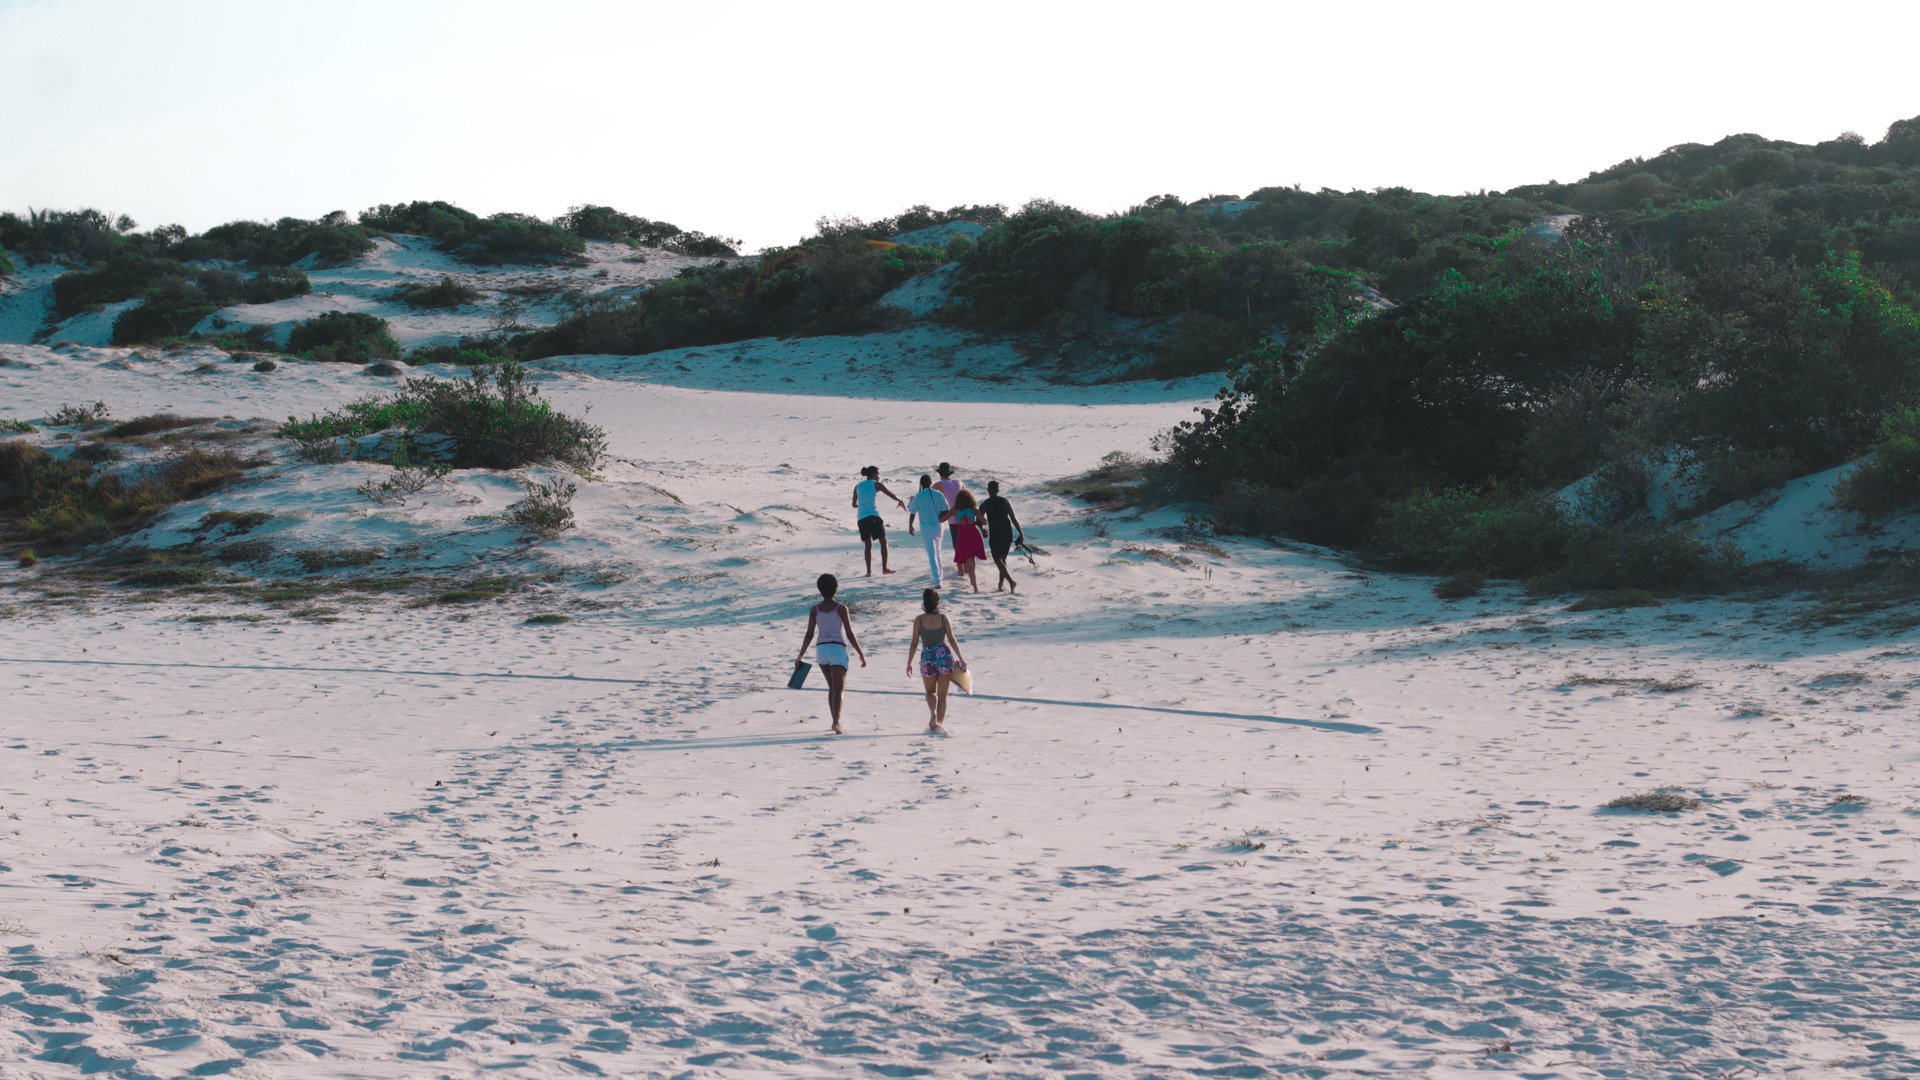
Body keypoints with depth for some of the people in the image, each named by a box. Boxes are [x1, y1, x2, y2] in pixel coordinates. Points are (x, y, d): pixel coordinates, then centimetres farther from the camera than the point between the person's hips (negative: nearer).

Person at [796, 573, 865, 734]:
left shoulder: (814, 610, 2)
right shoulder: (841, 608, -5)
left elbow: (809, 635, 0)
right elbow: (850, 635, -6)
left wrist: (800, 656, 6)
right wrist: (861, 654, 1)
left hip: (821, 649, 4)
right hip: (838, 649, -3)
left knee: (832, 687, 20)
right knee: (839, 689, -8)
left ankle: (836, 721, 21)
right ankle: (836, 721, -28)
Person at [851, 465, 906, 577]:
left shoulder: (858, 486, 15)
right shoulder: (876, 485, 1)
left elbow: (854, 504, 20)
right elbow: (891, 495, -1)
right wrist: (900, 501, 19)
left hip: (861, 518, 5)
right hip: (873, 516, -5)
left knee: (868, 545, 11)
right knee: (883, 541, 6)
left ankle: (869, 571, 5)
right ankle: (884, 567, -1)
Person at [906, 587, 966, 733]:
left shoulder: (919, 620, -5)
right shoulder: (944, 619, -3)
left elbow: (914, 643, -4)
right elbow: (952, 640, -2)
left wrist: (909, 663, 4)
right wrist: (961, 659, 6)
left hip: (928, 657, -1)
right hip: (945, 655, 1)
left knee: (930, 691, 18)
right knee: (942, 694, 12)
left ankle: (933, 712, -11)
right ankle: (939, 724, 11)